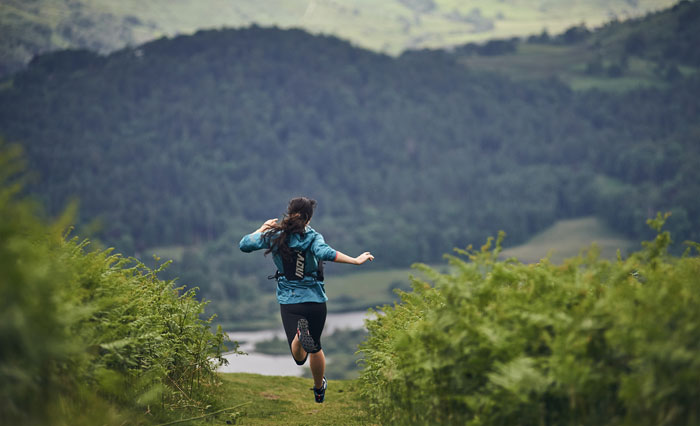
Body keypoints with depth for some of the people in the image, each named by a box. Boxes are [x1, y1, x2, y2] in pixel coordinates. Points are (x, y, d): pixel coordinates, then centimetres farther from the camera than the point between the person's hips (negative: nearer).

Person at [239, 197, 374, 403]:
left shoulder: (274, 236, -3)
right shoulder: (313, 237, -11)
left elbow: (244, 244, 1)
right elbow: (325, 253, -31)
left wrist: (263, 229, 15)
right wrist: (355, 261, -31)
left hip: (288, 302, 1)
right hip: (315, 300, 0)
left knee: (299, 357, -7)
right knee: (315, 347, 24)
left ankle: (300, 333, -39)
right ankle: (319, 389, 40)